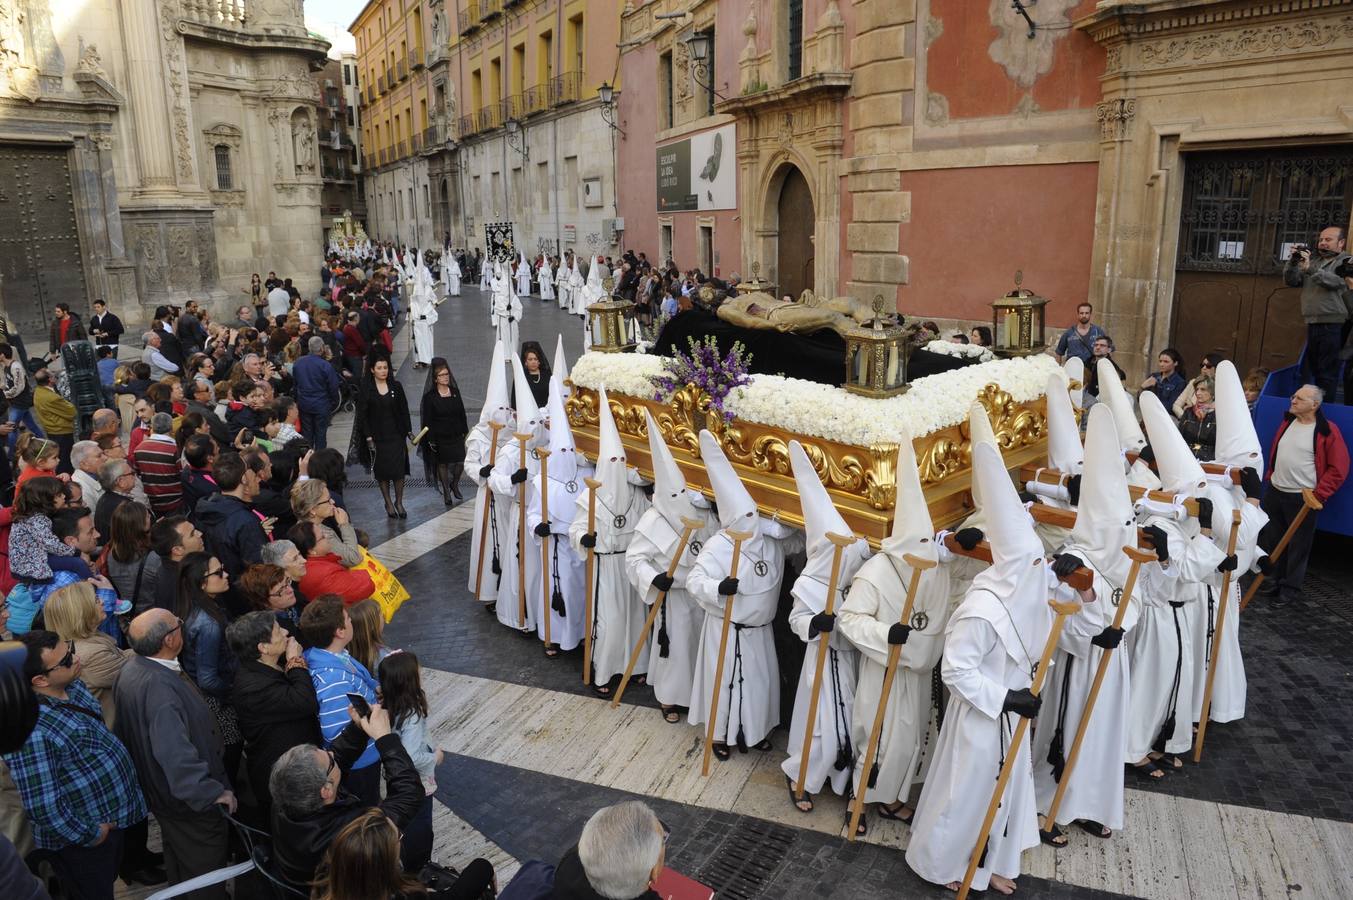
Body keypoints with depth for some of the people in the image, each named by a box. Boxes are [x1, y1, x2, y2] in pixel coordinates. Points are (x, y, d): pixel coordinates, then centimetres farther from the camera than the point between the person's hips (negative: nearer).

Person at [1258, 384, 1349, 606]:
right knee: (1272, 539, 16)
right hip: (1275, 492, 6)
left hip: (1302, 498, -6)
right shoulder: (1288, 422, 6)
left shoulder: (1327, 431, -13)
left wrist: (1318, 495, -13)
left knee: (1298, 545, 5)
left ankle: (1291, 587, 18)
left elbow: (1338, 469, -10)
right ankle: (1274, 579, 32)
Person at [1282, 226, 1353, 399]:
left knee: (1327, 373, -6)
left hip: (1333, 325, -6)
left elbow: (1336, 282, -17)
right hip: (1312, 324, 6)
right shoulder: (1313, 260, 17)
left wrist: (1310, 268, -26)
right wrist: (1293, 261, -4)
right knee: (1308, 370, 12)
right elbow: (1290, 281, 11)